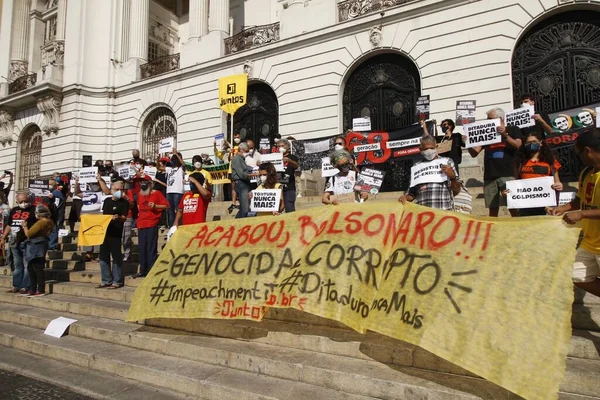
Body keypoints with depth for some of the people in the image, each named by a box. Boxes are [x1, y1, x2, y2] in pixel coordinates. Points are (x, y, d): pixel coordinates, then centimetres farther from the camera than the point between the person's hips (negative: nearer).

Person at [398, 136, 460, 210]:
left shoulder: (447, 162, 12)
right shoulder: (417, 166, 15)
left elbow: (456, 191, 9)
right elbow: (412, 192, 15)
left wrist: (452, 177, -9)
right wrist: (405, 198, -6)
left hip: (444, 210, -1)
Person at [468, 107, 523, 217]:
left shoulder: (513, 130, 11)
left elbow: (517, 145, -7)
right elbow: (474, 153, 11)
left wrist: (505, 135, -18)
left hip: (507, 174, -3)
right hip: (489, 176, 4)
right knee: (493, 208, 4)